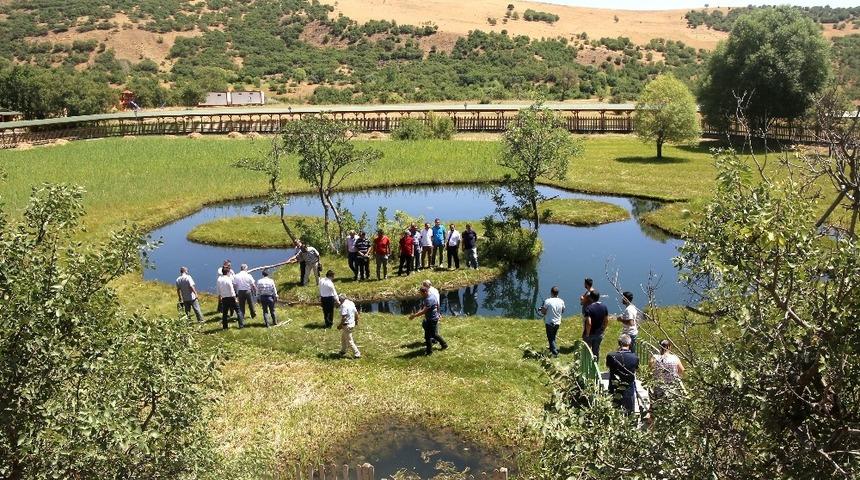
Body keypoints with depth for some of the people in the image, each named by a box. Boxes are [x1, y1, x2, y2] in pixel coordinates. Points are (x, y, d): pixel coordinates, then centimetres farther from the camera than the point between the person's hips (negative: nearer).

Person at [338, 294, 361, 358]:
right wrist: (356, 321, 26)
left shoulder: (344, 305, -22)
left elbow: (344, 317, -27)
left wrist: (340, 325, -16)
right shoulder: (351, 303, 5)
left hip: (347, 325, -10)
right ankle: (343, 351, 39)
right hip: (352, 323, 10)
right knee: (343, 338, 25)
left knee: (349, 341, 2)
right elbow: (356, 313, 12)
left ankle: (357, 354, 6)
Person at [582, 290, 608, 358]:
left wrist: (587, 334, -16)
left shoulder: (589, 308, -24)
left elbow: (589, 323, -28)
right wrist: (602, 330, 15)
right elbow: (607, 320, 4)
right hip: (599, 334, 5)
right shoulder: (604, 307, -4)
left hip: (590, 334, -5)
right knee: (596, 351, 18)